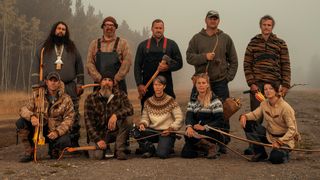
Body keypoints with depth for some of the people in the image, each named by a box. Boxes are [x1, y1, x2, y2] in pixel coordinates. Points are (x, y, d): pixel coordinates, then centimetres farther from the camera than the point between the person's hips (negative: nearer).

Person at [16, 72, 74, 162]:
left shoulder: (66, 99, -2)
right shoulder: (38, 97, 2)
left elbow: (68, 119, -9)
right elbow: (23, 109, -6)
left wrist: (57, 132, -26)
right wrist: (31, 116, -30)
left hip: (58, 132, -2)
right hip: (39, 130, 2)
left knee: (64, 141, -35)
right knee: (21, 123, -21)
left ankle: (54, 149, 5)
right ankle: (29, 152, -6)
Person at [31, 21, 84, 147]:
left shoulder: (72, 48, 14)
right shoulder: (43, 48, 11)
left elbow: (79, 68, 13)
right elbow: (35, 67, 8)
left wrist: (80, 84, 5)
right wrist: (36, 85, -1)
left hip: (70, 88, 1)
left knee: (73, 116, 0)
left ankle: (74, 143, 8)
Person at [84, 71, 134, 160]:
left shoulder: (120, 95, -3)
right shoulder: (91, 98, -6)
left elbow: (130, 109, -20)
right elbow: (88, 121, -10)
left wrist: (116, 115, -38)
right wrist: (98, 140, -20)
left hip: (115, 131, 1)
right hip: (99, 132, -1)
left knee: (123, 119, -29)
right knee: (97, 155, -24)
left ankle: (119, 150, -16)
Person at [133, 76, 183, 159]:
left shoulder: (170, 101, -5)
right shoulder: (148, 102, 6)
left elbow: (179, 119, -6)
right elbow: (145, 117, 9)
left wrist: (170, 129, -18)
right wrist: (142, 124, -13)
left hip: (166, 132, -3)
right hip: (152, 131, 4)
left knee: (162, 154, -28)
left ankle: (167, 146, 11)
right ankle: (149, 149, 2)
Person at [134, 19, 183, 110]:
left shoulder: (171, 44, 9)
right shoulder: (143, 45, 11)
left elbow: (179, 63, 8)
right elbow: (137, 66, 8)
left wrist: (168, 67, -13)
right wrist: (139, 84, -3)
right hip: (147, 86, 1)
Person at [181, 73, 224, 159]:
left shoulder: (215, 101, -2)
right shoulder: (193, 101, 14)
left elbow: (220, 121, -9)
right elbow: (189, 116, -1)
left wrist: (204, 127, -21)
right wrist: (189, 126, -24)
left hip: (212, 133, -5)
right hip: (196, 131, 5)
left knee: (189, 136, -30)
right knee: (185, 153, -17)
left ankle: (211, 146, -8)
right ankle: (204, 146, 9)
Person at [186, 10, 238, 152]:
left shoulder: (226, 39, 10)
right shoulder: (197, 38, 8)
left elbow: (233, 60, 11)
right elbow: (189, 57, 0)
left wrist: (229, 76, 1)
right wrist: (204, 57, -14)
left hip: (220, 83, 0)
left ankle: (223, 142, 10)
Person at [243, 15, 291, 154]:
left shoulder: (280, 44, 6)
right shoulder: (253, 43, 7)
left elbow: (285, 66, 4)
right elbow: (247, 64, 4)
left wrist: (285, 85, -5)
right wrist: (251, 83, -5)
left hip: (274, 84, 0)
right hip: (257, 85, 0)